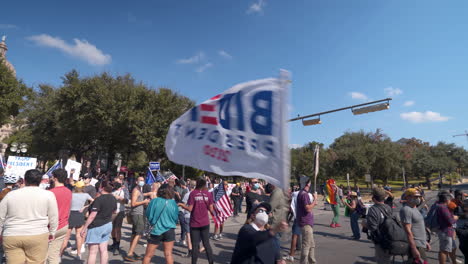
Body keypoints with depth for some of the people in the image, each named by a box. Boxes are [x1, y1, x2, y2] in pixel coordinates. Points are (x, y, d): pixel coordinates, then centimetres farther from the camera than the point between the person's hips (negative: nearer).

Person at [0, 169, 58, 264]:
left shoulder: (10, 195, 7)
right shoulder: (48, 194, -2)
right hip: (37, 235, -2)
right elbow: (53, 217, 0)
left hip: (11, 237, 3)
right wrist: (52, 232, 12)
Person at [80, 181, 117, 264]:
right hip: (108, 225, 7)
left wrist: (84, 227, -13)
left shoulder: (99, 199, -20)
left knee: (93, 252, 2)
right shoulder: (113, 198, 2)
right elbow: (114, 211, 17)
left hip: (96, 226, -7)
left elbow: (92, 216, -21)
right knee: (103, 250, 12)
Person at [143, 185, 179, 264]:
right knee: (168, 254, 9)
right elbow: (176, 217, 2)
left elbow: (148, 215, -2)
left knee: (148, 255, 14)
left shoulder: (154, 201, -11)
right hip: (169, 230, 0)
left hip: (156, 230, 0)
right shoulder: (173, 203, -9)